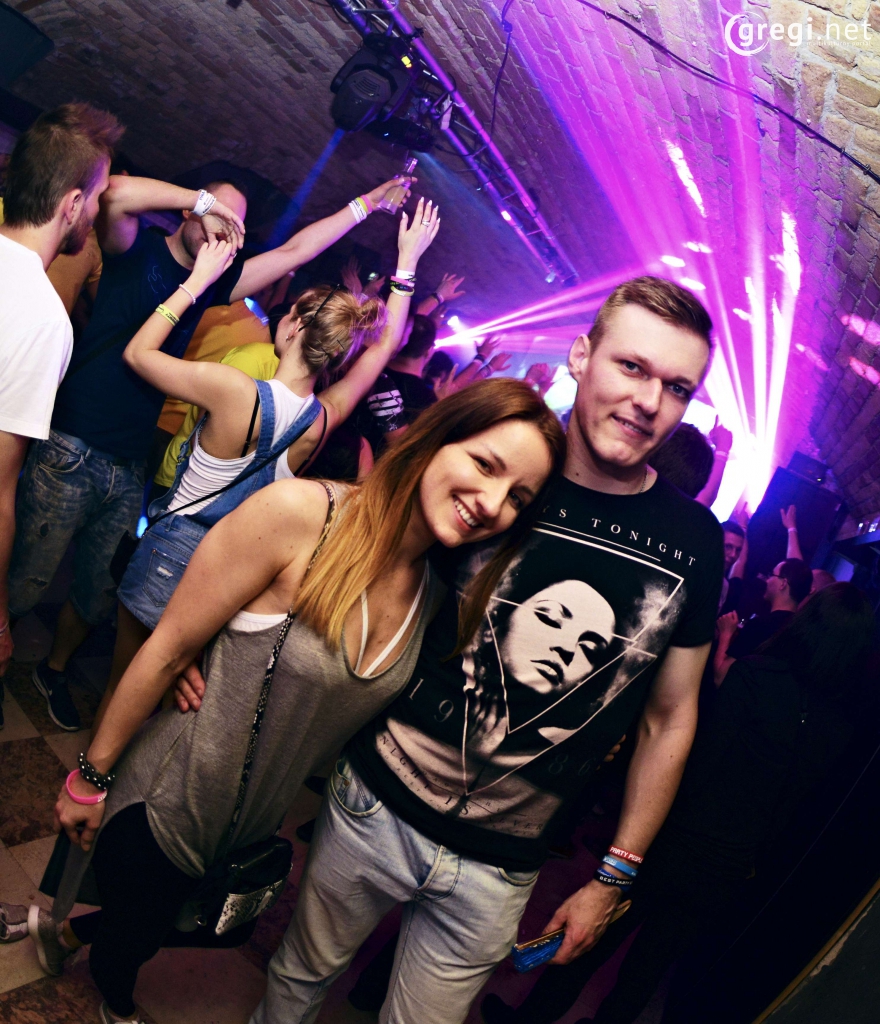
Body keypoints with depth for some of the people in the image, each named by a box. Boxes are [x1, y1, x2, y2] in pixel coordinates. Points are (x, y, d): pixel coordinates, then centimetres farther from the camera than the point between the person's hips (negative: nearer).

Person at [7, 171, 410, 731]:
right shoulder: (137, 250, -3)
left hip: (129, 473, 6)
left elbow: (294, 250, 13)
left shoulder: (214, 282, 11)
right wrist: (203, 199, -15)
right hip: (72, 454, -5)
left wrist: (366, 203, 14)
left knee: (100, 596, 17)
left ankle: (54, 669, 41)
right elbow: (118, 193, -26)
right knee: (25, 587, 0)